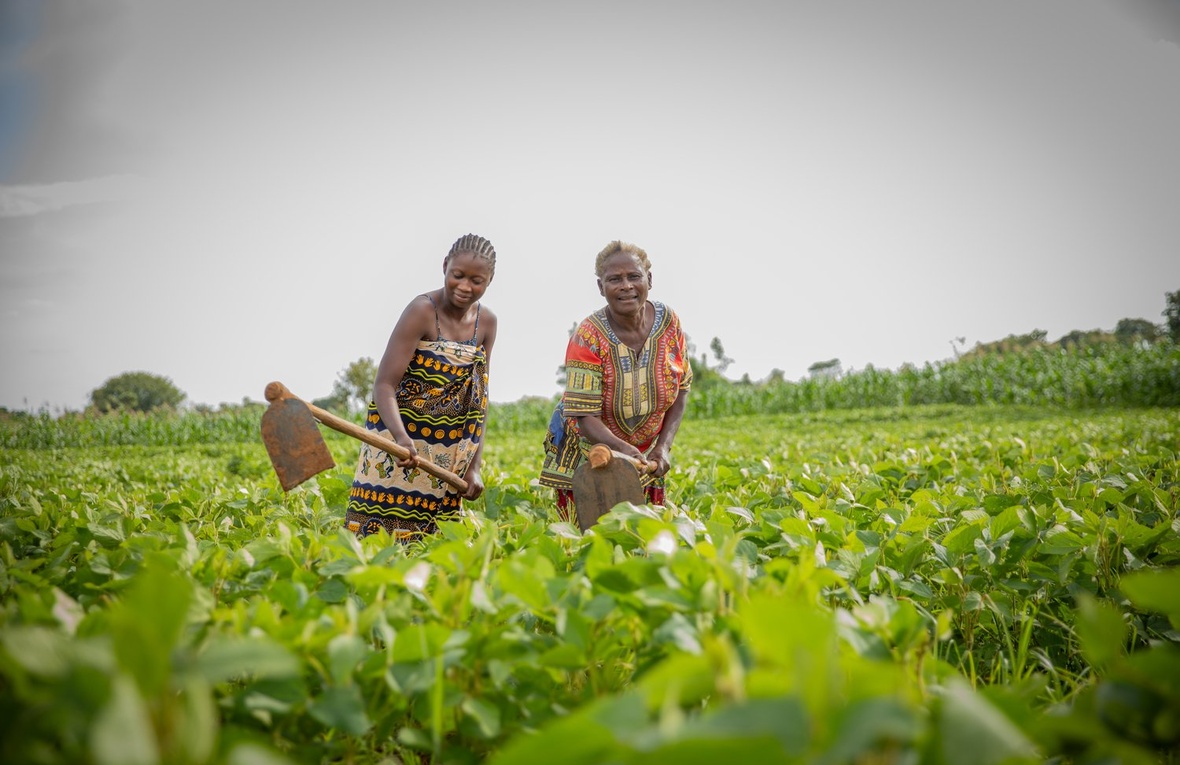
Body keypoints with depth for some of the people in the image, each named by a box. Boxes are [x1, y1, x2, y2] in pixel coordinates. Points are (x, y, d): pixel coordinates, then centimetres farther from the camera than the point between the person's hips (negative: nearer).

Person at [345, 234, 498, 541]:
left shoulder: (486, 322, 3)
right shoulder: (422, 311, -14)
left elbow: (478, 400, 6)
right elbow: (384, 385, -20)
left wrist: (474, 465, 0)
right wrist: (401, 438, -37)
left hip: (447, 460, 5)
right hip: (400, 443, -5)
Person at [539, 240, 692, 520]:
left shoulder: (669, 322, -11)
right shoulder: (588, 337, -23)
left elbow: (681, 389, -1)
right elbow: (585, 416, -25)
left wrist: (664, 446, -11)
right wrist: (623, 448, -42)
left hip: (644, 456, 4)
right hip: (588, 450, -3)